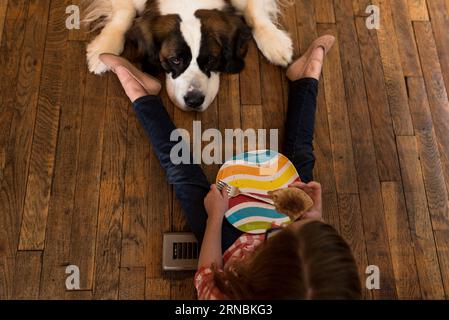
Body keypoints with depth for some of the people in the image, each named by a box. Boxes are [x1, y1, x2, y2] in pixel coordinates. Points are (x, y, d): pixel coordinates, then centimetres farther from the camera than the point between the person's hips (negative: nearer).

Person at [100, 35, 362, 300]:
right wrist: (317, 221, -23)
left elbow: (205, 280, -20)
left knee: (181, 171, 5)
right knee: (300, 158, 13)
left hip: (236, 248, -1)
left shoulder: (228, 299, -46)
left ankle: (142, 91, 28)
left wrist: (215, 217, -12)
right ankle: (307, 71, 37)